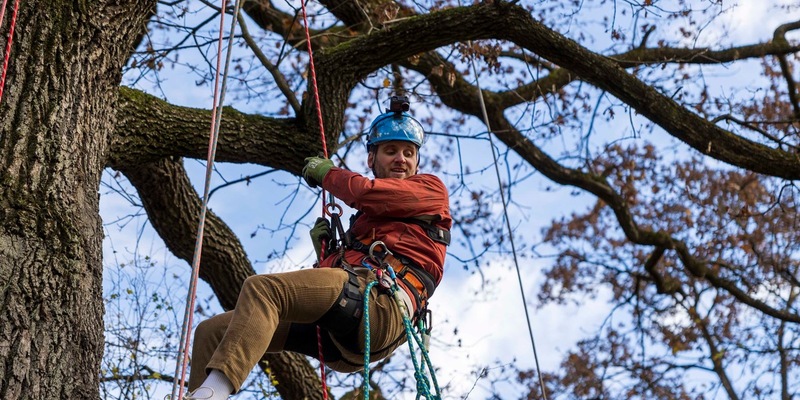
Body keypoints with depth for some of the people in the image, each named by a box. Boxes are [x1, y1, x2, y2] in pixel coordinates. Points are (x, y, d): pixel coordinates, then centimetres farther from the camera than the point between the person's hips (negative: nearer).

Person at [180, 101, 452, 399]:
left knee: (261, 288, -30)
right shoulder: (365, 218, 37)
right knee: (212, 331, 0)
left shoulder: (431, 188, 18)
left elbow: (365, 192, -1)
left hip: (381, 303, -8)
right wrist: (326, 251, 15)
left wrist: (325, 172, 15)